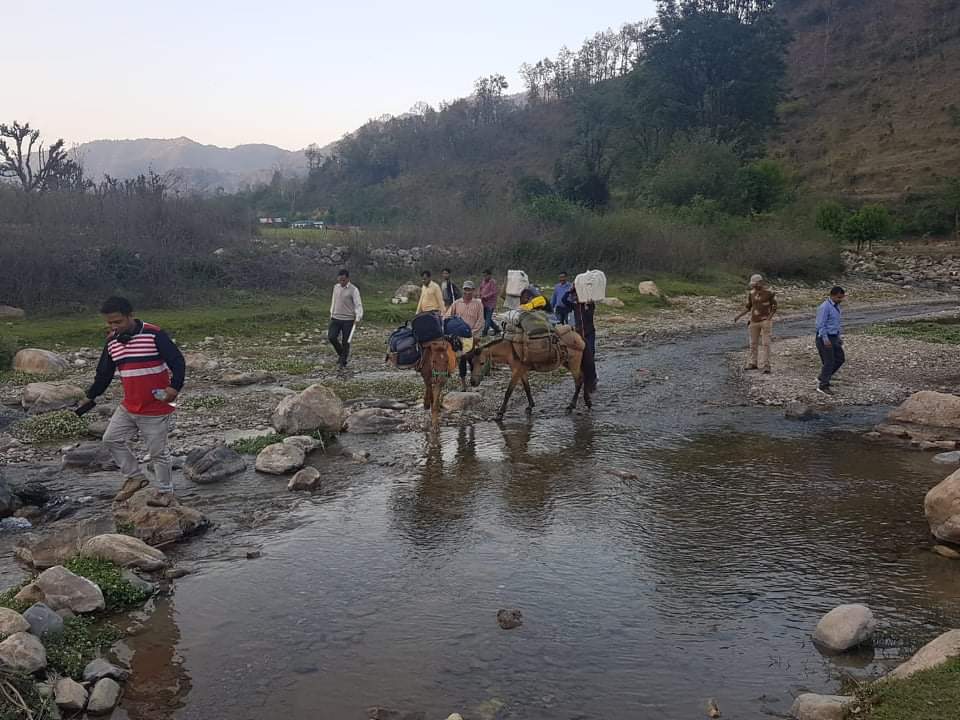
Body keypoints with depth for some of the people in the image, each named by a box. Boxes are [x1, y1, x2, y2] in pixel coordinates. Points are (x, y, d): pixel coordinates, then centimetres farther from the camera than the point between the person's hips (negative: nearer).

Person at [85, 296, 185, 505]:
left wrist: (175, 387, -30)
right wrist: (90, 396, 14)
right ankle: (134, 477, 20)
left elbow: (177, 360, -18)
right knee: (111, 439, 5)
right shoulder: (112, 341, 5)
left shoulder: (154, 335, -16)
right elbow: (104, 374, 16)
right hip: (128, 407, 7)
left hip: (156, 410, -7)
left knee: (158, 451, 2)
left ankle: (166, 492, 20)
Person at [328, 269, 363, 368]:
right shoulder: (336, 287, 8)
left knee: (345, 342, 0)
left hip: (348, 320, -4)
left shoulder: (353, 290, -10)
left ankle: (343, 361, 17)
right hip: (336, 318, 5)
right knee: (331, 337, -8)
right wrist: (331, 314, 20)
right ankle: (340, 354, 17)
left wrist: (358, 318, -27)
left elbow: (358, 305, -15)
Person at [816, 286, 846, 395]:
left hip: (833, 337, 9)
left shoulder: (836, 306, 12)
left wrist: (839, 337, 21)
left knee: (840, 358, 11)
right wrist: (825, 339, -25)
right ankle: (823, 386, 6)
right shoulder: (825, 307, -17)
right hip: (825, 338, -9)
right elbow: (820, 325, -21)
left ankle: (822, 379, 22)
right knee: (829, 362, -5)